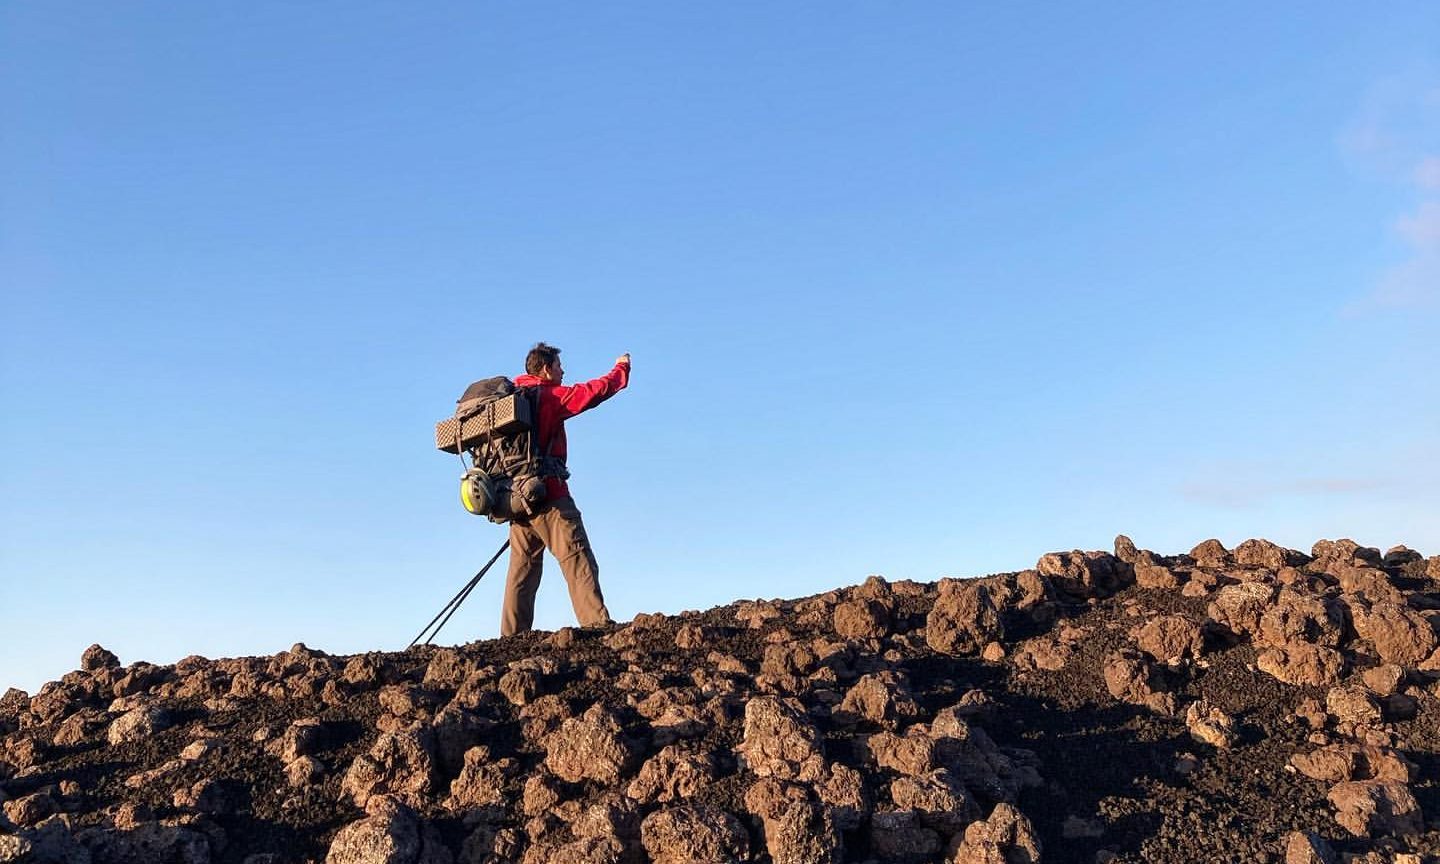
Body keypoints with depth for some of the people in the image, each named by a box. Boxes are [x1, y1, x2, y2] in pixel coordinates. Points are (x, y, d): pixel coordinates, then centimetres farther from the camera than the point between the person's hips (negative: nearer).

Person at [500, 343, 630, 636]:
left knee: (522, 568, 8)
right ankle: (598, 623, -16)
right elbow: (597, 391, 0)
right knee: (578, 560, -9)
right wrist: (622, 368, 17)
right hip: (548, 495, -7)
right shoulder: (550, 395, -5)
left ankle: (512, 636, 5)